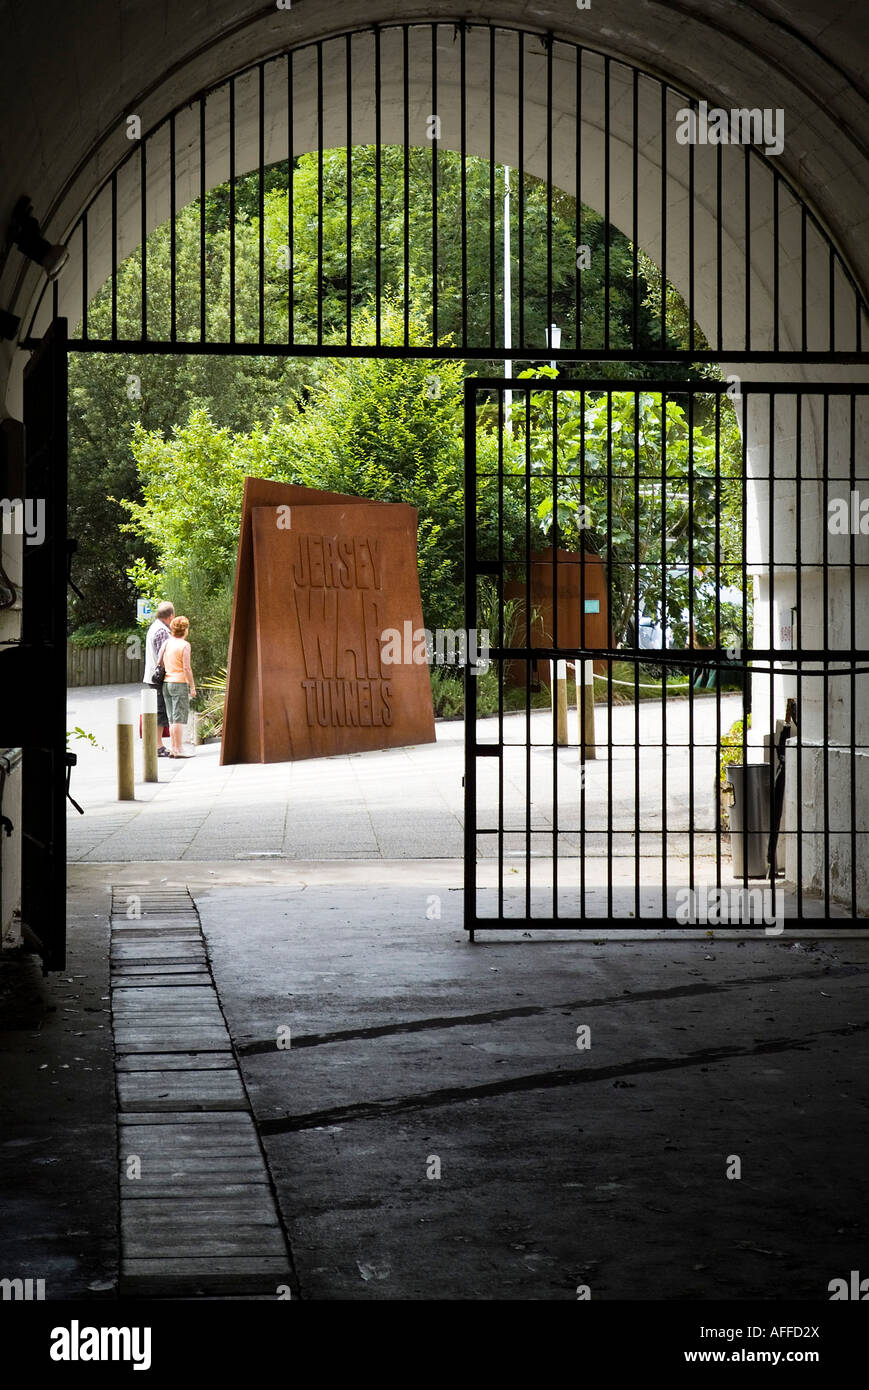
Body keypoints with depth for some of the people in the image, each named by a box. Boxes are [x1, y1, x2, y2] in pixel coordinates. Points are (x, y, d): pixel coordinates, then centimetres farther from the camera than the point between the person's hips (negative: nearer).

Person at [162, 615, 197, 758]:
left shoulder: (166, 643, 9)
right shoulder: (184, 645, -9)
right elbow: (187, 668, -13)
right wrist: (192, 687, -9)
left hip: (166, 683, 7)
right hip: (179, 683, -7)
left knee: (172, 718, 10)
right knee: (179, 718, -5)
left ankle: (173, 749, 10)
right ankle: (178, 749, -6)